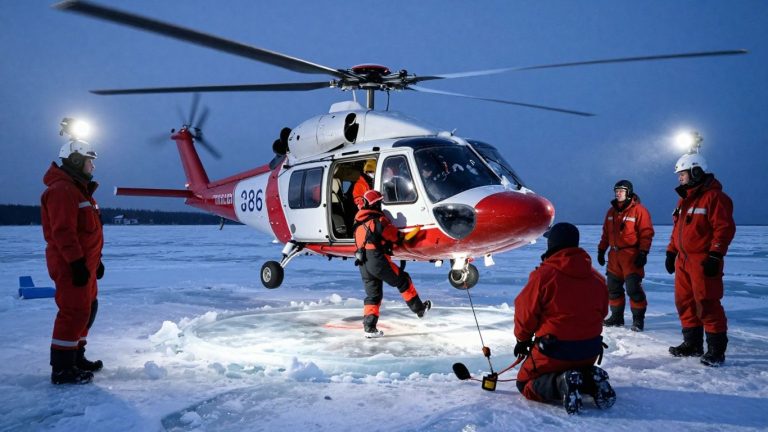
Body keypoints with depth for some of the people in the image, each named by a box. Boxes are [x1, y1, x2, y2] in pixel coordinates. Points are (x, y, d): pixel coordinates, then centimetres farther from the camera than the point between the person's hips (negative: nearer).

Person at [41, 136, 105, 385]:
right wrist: (77, 262, -26)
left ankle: (76, 357, 28)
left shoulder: (79, 189, 19)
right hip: (71, 266, -11)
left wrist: (95, 260, 23)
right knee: (74, 312, -9)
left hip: (84, 263, 11)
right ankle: (62, 369, -2)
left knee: (87, 309, 17)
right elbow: (63, 231, -24)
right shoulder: (62, 190, -15)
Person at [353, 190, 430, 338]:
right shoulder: (378, 220, -8)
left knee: (373, 295, 12)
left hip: (363, 263, 7)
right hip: (377, 259, -7)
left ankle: (369, 327, 5)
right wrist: (404, 237, 16)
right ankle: (419, 308, 18)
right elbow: (395, 235, -5)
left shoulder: (359, 222, 17)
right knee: (403, 280, 10)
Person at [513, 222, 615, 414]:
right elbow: (602, 312, 14)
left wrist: (523, 339, 8)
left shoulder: (543, 275, -17)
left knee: (525, 382, 12)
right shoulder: (597, 278, 2)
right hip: (590, 351, 6)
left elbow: (525, 311, -10)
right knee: (578, 372, 34)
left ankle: (560, 384, -18)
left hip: (554, 350, -5)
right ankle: (592, 380, -1)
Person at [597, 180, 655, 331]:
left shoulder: (639, 210, -7)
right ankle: (617, 317, 20)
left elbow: (646, 233, -11)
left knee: (634, 288, -9)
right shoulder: (611, 211, 14)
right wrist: (601, 250, 15)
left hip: (631, 255, -7)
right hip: (614, 255, 7)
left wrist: (643, 252, -16)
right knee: (613, 287, 9)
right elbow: (606, 233, 19)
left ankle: (638, 319, 2)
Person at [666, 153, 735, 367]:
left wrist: (715, 256, -21)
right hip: (683, 260, 9)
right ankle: (692, 344, 22)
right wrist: (671, 252, 18)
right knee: (685, 302, 11)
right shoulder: (685, 198, 17)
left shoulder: (714, 196, -11)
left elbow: (725, 228, -17)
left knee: (707, 305, -7)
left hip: (703, 261, -9)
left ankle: (716, 350, 3)